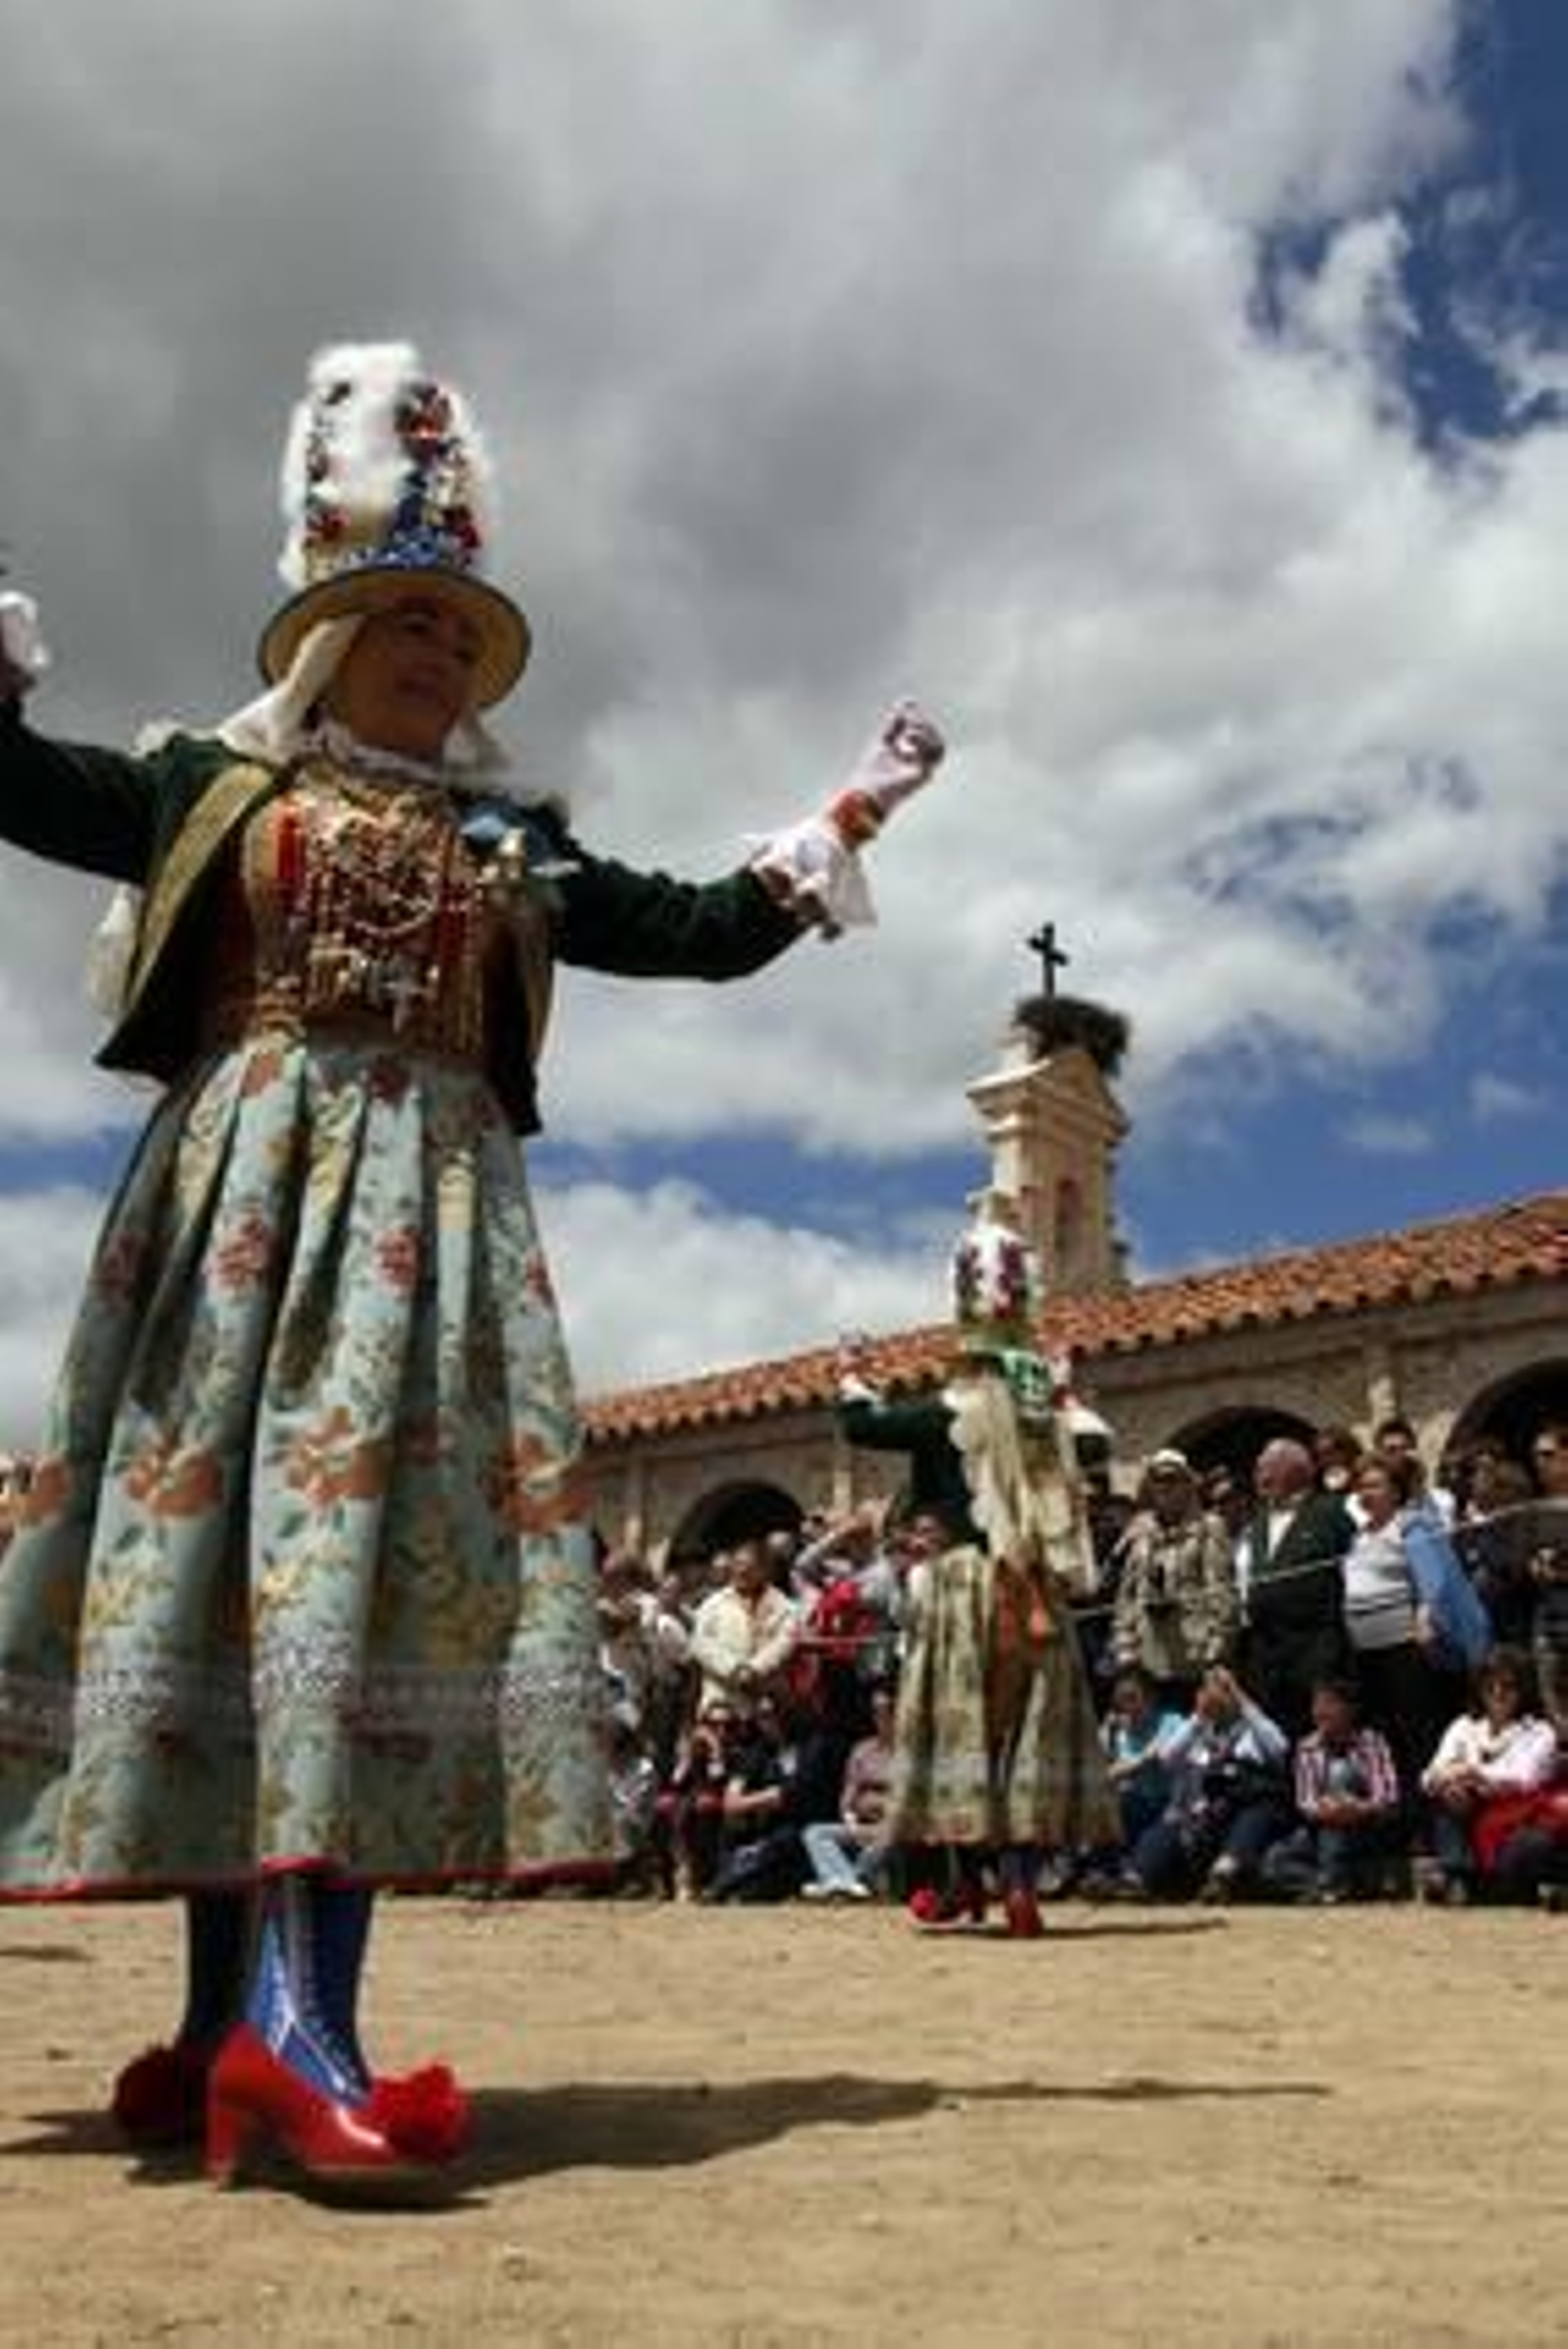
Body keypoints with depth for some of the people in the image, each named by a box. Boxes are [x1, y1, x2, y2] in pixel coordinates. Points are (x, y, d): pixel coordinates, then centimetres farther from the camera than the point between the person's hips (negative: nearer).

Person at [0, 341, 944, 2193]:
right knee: (208, 1516, -9)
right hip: (242, 1177, -1)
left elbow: (707, 933, 23)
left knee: (375, 1520, -16)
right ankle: (242, 2016, -4)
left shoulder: (513, 847, 23)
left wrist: (848, 821, 20)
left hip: (425, 1194, 1)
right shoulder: (215, 779, 19)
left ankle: (279, 2018, -23)